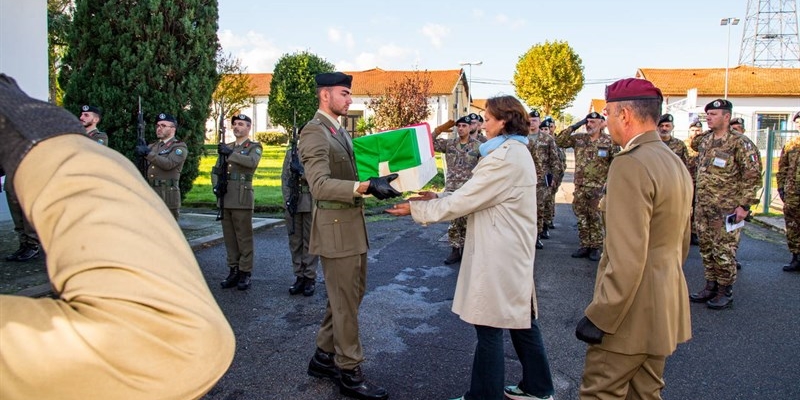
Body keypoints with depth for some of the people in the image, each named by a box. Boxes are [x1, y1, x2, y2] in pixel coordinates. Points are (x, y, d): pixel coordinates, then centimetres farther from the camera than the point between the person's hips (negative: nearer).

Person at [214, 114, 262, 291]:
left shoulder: (254, 147, 2)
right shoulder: (226, 147, 18)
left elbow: (252, 162, -20)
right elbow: (216, 170, 17)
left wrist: (230, 154, -24)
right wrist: (216, 186, -1)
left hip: (242, 199, -5)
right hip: (225, 199, 6)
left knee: (244, 238, -2)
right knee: (229, 238, 9)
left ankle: (245, 273, 3)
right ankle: (233, 271, 17)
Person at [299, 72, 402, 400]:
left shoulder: (340, 130, 15)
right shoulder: (314, 133, -16)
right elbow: (320, 185, -28)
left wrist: (376, 181, 7)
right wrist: (366, 186, -38)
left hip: (353, 224, 10)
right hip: (336, 228, -10)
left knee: (350, 294, 19)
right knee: (345, 302, 2)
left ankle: (324, 357, 34)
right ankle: (349, 373, 17)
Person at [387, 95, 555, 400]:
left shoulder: (504, 158, -20)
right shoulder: (515, 152, 13)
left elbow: (462, 203, -19)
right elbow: (475, 195, 15)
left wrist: (416, 209, -9)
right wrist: (437, 197, 7)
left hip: (499, 256, -11)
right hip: (512, 252, 11)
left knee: (490, 328, 0)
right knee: (520, 320, 18)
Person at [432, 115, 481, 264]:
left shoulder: (478, 146, -1)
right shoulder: (448, 143, 6)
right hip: (451, 189, 2)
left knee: (466, 222, 5)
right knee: (452, 222, 5)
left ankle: (465, 250, 17)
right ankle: (455, 250, 14)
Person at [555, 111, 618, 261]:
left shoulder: (609, 141, -5)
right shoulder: (579, 139, 6)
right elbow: (559, 141, 2)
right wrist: (574, 126, -3)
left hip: (598, 187, -4)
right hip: (580, 186, 4)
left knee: (595, 218, 2)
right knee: (582, 217, 9)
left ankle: (595, 247, 12)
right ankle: (585, 246, 19)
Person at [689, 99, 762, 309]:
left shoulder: (740, 143, -10)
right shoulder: (704, 141, 10)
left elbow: (752, 176, -12)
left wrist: (744, 205, -16)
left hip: (726, 209, -7)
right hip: (702, 207, 7)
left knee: (724, 251, -1)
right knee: (706, 248, 13)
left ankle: (725, 292, 12)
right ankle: (711, 287, 24)